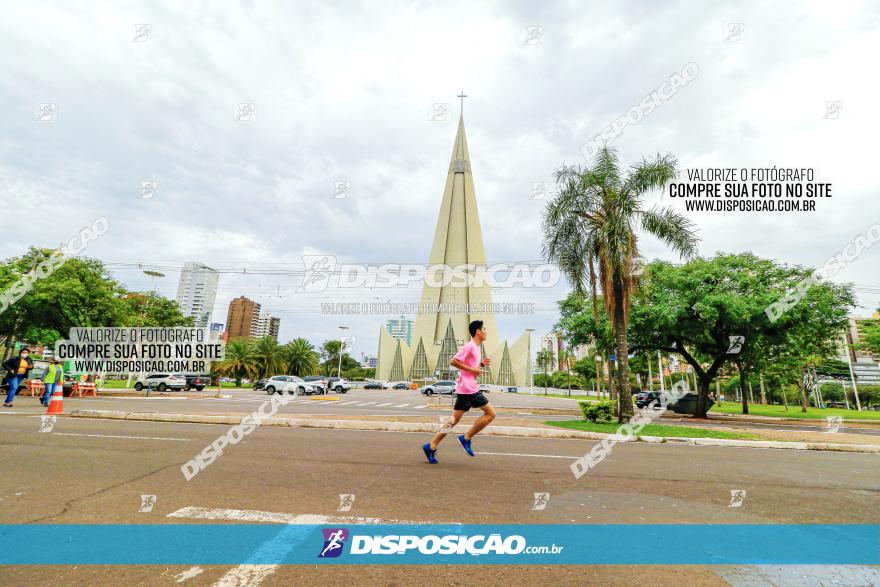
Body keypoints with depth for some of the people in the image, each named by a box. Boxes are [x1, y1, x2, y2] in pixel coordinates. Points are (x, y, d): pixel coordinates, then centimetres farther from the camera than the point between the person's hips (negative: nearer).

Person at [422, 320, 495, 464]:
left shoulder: (476, 348, 19)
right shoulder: (470, 346, -11)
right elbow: (453, 361, -16)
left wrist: (481, 364, 12)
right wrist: (472, 369, -16)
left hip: (466, 389, 9)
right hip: (468, 388, -9)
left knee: (454, 419, 9)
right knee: (491, 413, -3)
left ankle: (431, 446, 10)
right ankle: (466, 438, 1)